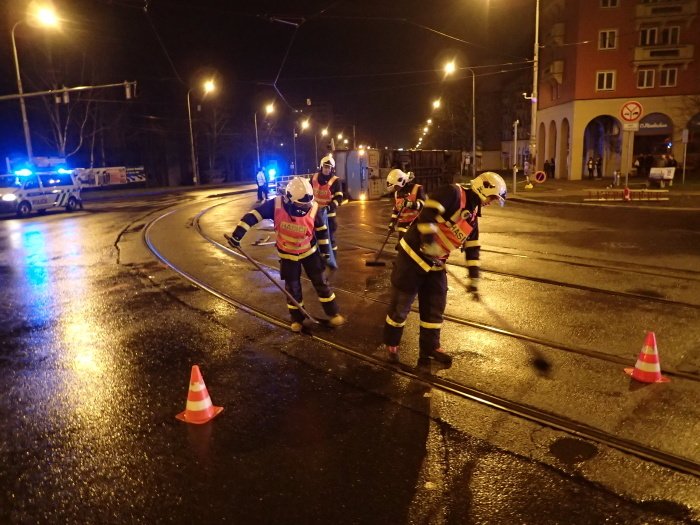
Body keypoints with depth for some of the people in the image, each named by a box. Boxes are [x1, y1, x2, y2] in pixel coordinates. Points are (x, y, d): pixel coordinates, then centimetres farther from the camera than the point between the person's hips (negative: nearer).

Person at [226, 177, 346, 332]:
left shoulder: (313, 208, -20)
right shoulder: (276, 205, -25)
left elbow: (321, 228, -3)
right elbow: (253, 215, -22)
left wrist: (325, 249, 4)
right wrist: (237, 234, -26)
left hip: (310, 251, 0)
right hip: (288, 255, 0)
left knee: (321, 282, 6)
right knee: (292, 287, 10)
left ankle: (333, 313, 21)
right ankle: (297, 318, 28)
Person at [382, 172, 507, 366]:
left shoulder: (473, 216, 11)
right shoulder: (453, 193, -14)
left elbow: (472, 248, 14)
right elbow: (428, 212, -29)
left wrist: (474, 278, 11)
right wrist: (429, 239, -36)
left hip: (435, 264, 8)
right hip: (413, 255, -8)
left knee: (435, 306, 12)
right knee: (400, 305, 3)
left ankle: (429, 347, 27)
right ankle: (391, 345, 22)